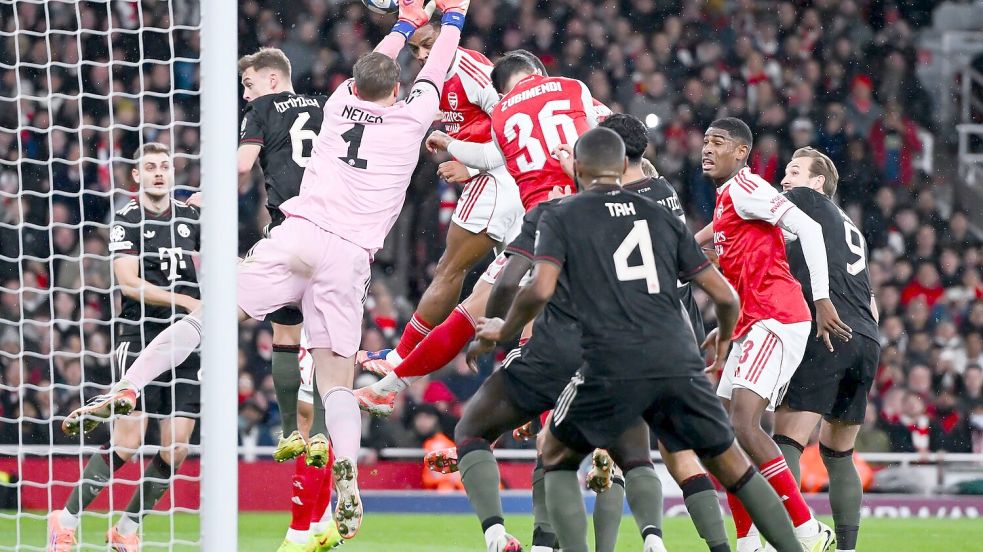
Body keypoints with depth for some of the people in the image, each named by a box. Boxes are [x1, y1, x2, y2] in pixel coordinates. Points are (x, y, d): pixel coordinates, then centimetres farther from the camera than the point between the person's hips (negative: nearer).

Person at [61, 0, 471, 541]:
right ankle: (347, 472, -25)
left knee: (205, 318, -3)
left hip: (297, 233, 1)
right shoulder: (409, 118, 12)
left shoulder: (339, 105, 18)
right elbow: (435, 72, 31)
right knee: (337, 383, 1)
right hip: (349, 257, -1)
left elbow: (369, 69, 40)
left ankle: (125, 390, -22)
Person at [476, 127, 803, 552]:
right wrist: (724, 340, 37)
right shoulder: (661, 215, 19)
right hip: (679, 364, 3)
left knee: (557, 458, 18)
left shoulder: (562, 217, 10)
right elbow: (725, 296, 16)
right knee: (732, 467, 15)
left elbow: (541, 290, -7)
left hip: (612, 368, -3)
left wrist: (505, 330, 12)